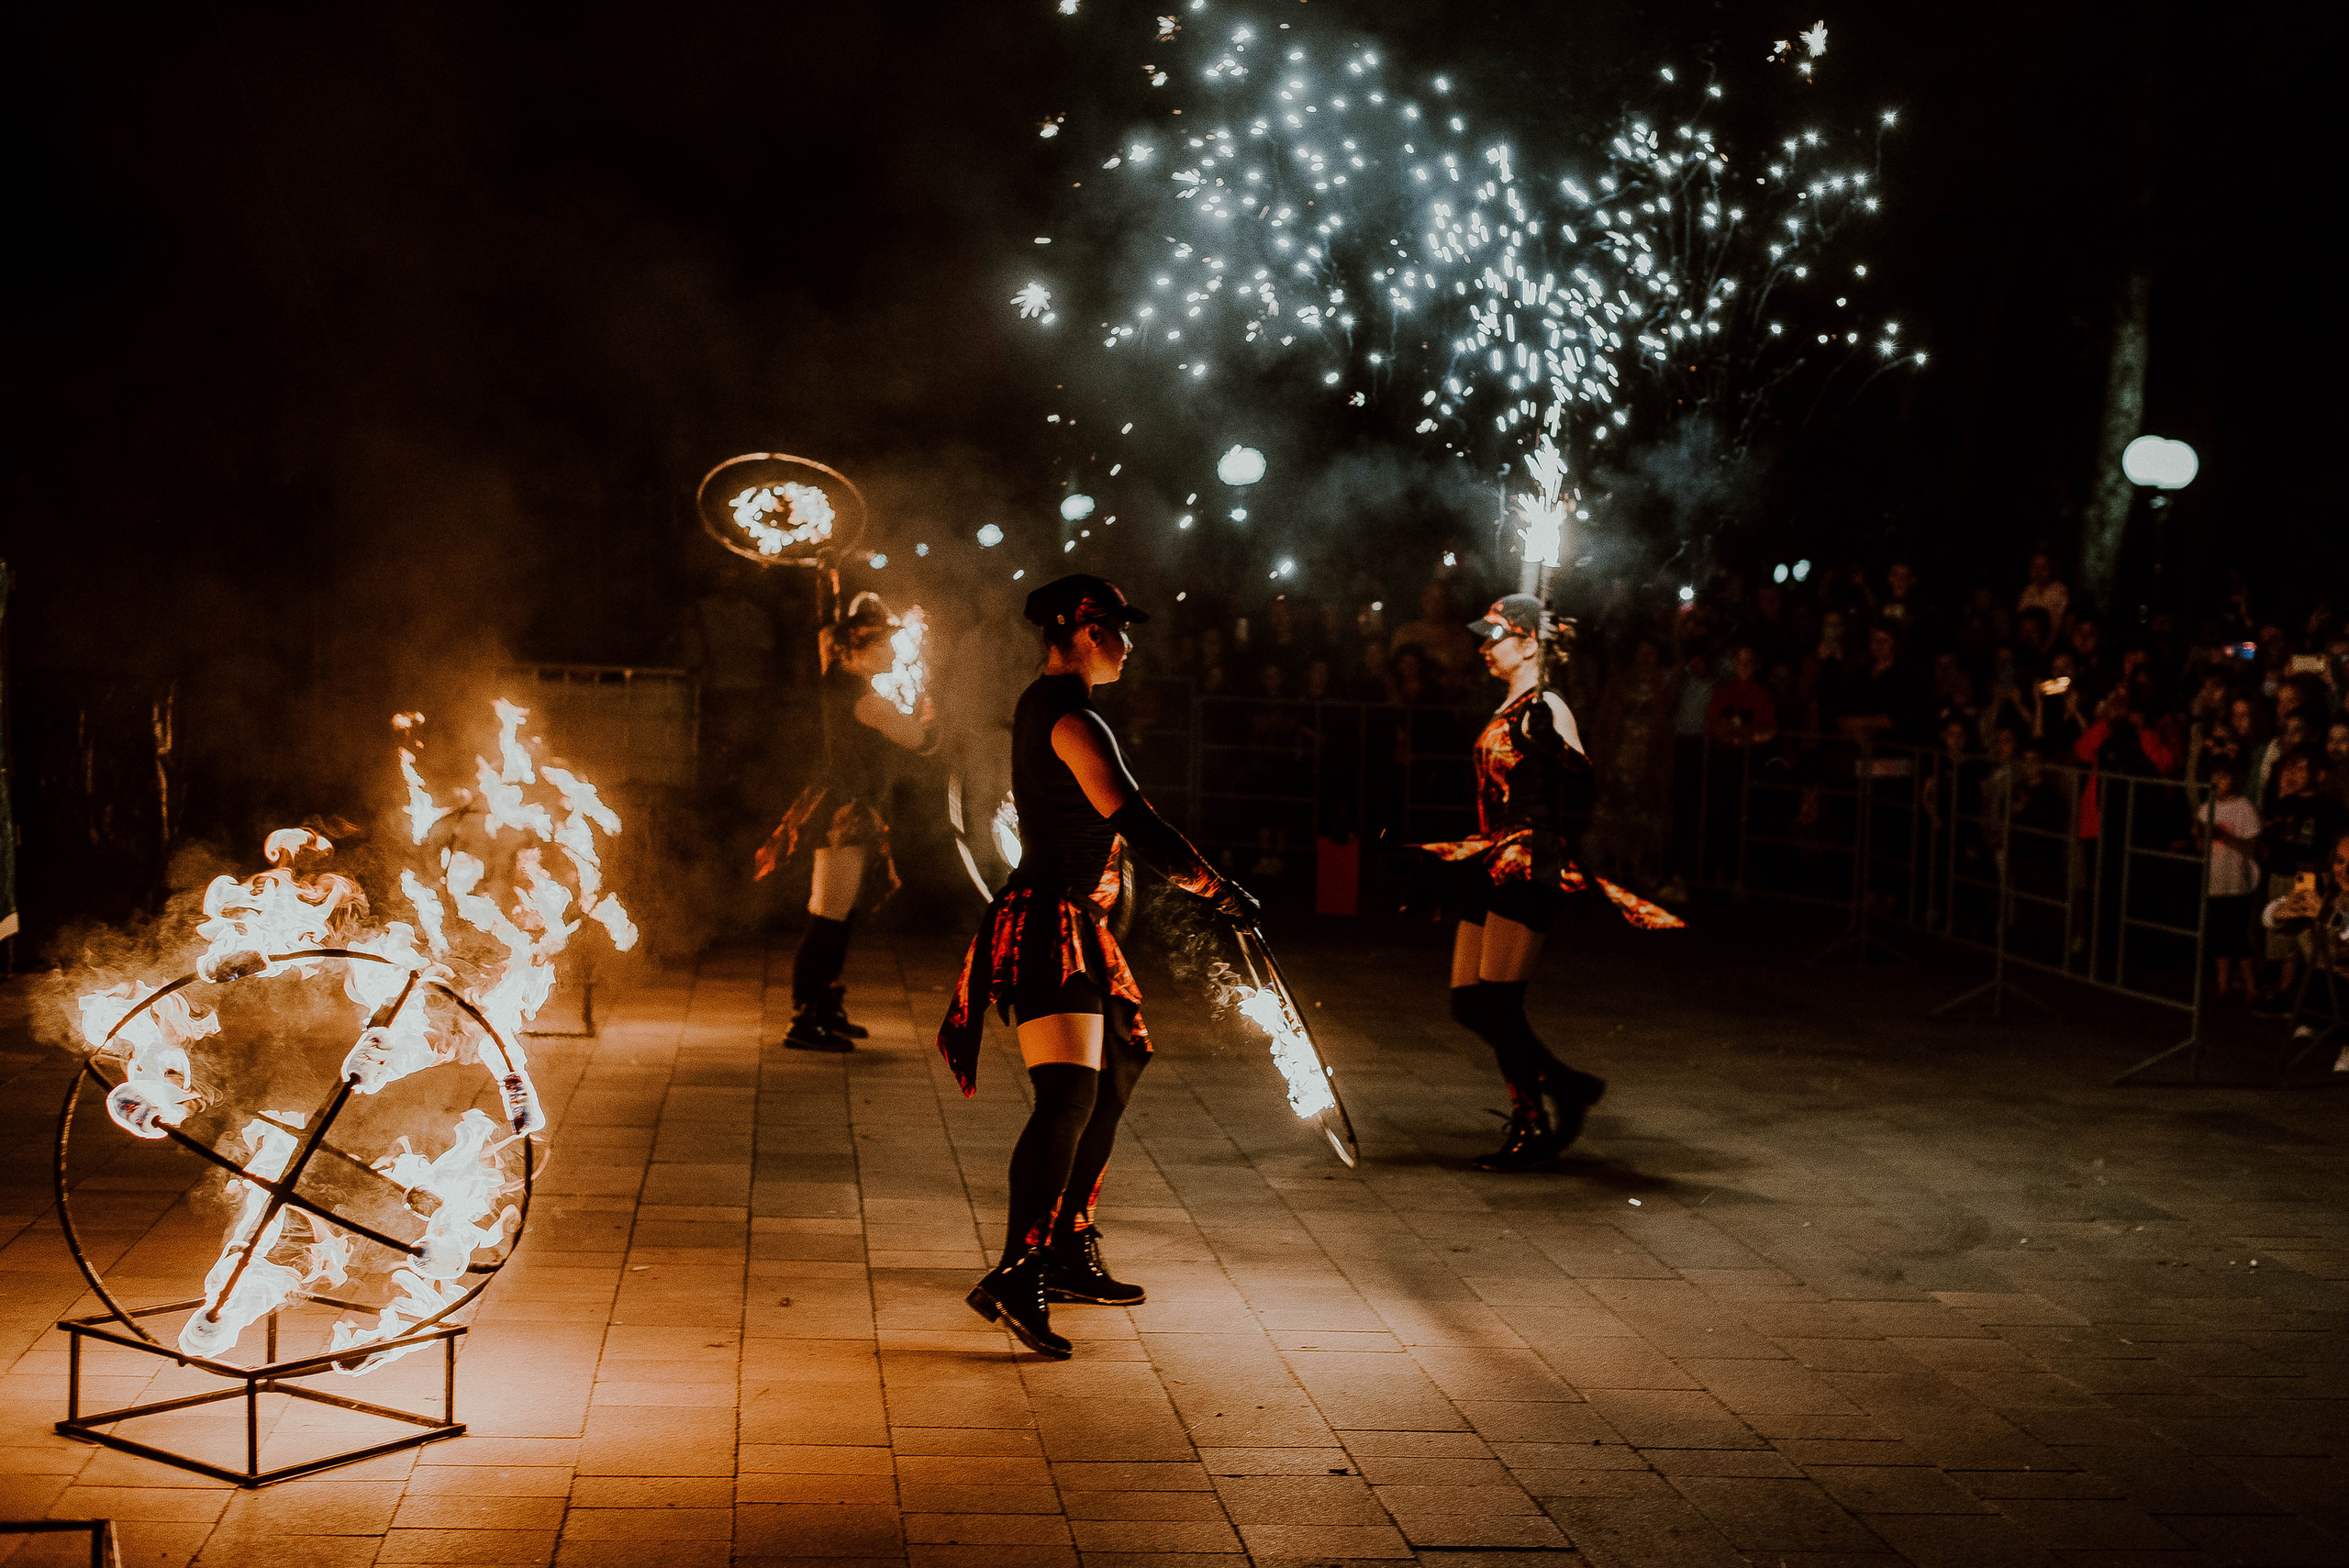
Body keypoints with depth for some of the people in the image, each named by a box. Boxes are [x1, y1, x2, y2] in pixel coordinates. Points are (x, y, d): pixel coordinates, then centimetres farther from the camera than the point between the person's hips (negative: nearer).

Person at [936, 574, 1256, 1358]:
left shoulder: (1042, 705, 17)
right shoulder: (1072, 721, -16)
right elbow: (1136, 823, -23)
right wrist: (1218, 892, -16)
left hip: (1068, 925, 11)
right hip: (1049, 927, -11)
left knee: (1110, 1081, 17)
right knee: (1069, 1096, -20)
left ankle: (1069, 1255, 24)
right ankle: (1014, 1276, -28)